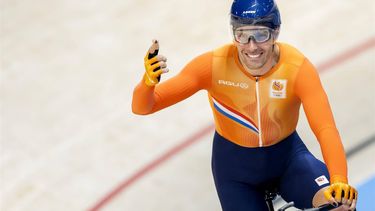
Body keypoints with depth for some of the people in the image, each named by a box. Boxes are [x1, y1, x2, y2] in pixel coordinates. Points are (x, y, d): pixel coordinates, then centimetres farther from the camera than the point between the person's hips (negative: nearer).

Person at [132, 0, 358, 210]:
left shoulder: (298, 68, -27)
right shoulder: (214, 65, -26)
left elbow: (326, 129, -39)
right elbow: (142, 107, -25)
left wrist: (339, 182, -57)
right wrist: (149, 81, -48)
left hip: (287, 156, -1)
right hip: (234, 165, 1)